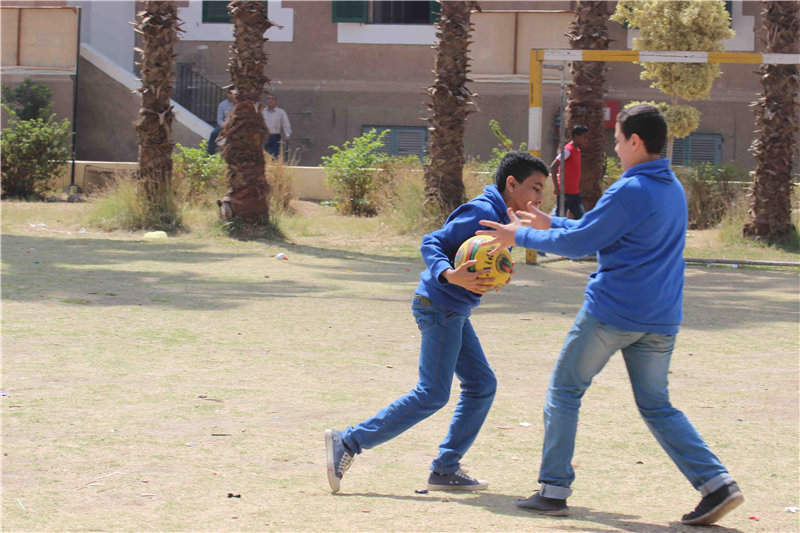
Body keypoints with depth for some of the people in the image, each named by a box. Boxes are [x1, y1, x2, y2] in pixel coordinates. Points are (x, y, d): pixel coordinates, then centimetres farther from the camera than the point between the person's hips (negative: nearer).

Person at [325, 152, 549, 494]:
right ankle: (348, 442, -8)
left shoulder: (500, 218, 14)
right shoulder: (482, 213, -15)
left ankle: (446, 469, 10)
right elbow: (432, 243, -19)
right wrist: (451, 276, -36)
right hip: (439, 307, -11)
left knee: (481, 386, 9)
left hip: (452, 312, 11)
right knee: (432, 395, -10)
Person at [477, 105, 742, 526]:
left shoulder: (630, 191, -15)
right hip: (661, 319, 7)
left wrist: (521, 236, 2)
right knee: (657, 406, 14)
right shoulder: (673, 189, 14)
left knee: (564, 391, 8)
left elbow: (578, 243, -11)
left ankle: (554, 490, 8)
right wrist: (550, 224, 24)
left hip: (612, 312, -7)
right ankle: (716, 484, -1)